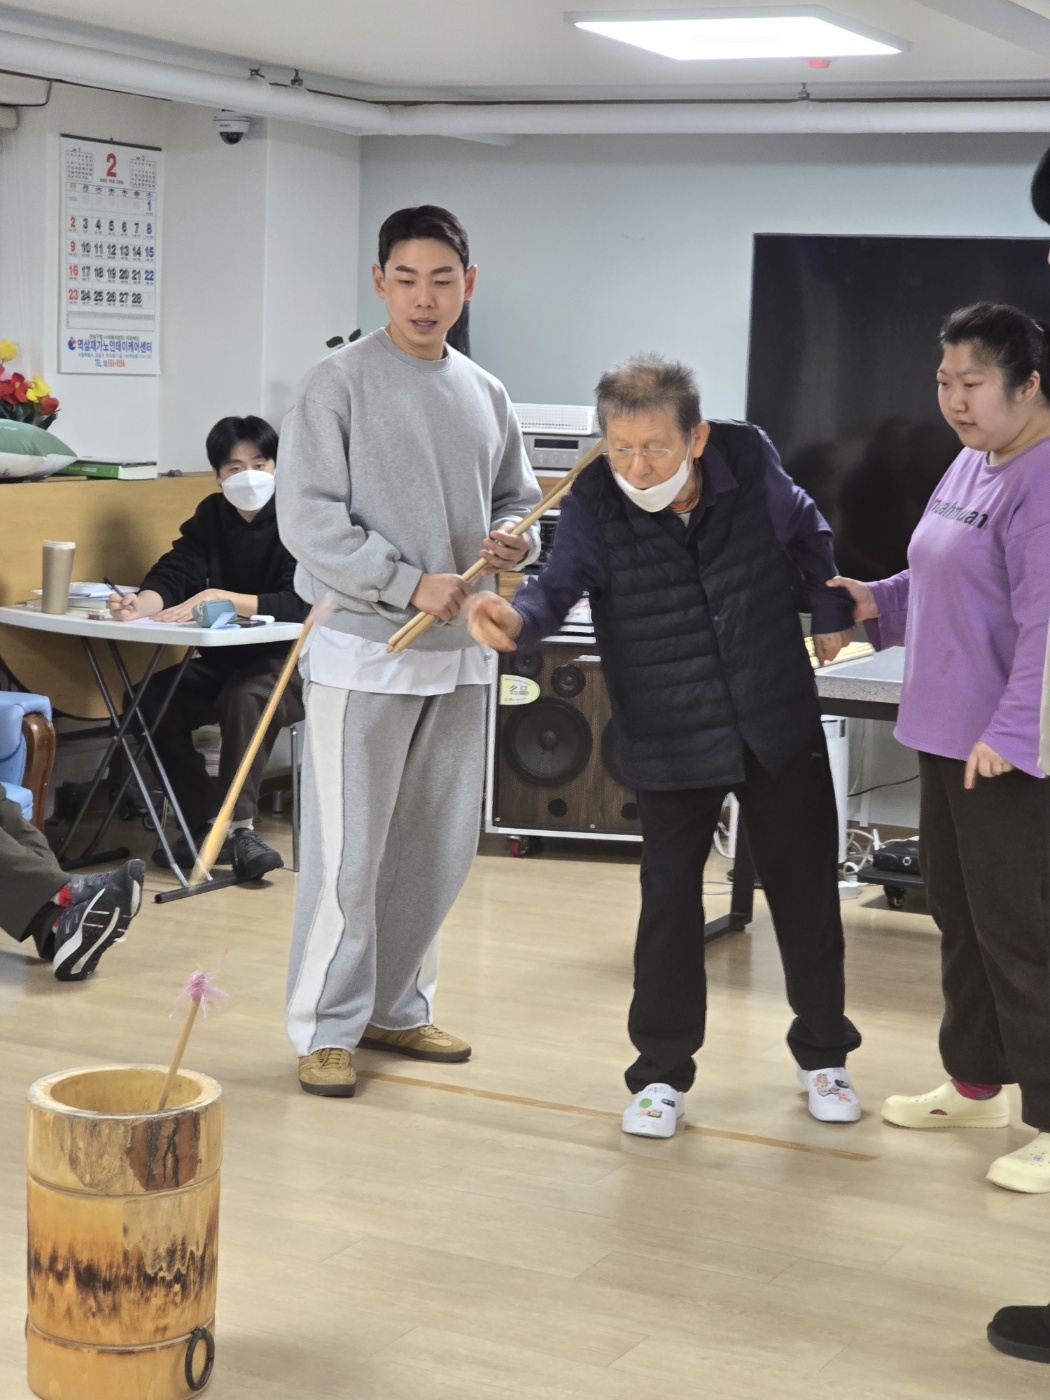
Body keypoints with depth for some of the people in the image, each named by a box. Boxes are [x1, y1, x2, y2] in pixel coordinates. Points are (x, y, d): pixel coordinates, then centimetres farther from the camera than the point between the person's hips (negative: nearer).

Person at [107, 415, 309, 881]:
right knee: (151, 699, -15)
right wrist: (139, 604, -30)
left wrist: (220, 598, -33)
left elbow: (301, 605, -26)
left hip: (293, 666, -6)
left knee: (245, 697, -36)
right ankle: (207, 824, -7)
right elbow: (171, 577, -6)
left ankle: (239, 826, -26)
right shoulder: (212, 516, 5)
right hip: (226, 661, 6)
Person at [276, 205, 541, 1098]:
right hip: (362, 653, -6)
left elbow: (518, 500, 20)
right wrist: (408, 584, -17)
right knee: (349, 851, -3)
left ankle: (397, 1007, 27)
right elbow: (309, 520, -12)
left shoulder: (486, 395, 11)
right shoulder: (339, 385, -7)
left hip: (461, 653, 6)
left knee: (440, 847, 13)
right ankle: (327, 1027, 8)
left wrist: (514, 541, -3)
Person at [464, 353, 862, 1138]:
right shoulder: (594, 507, -16)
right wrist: (513, 619, -49)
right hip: (672, 742, -2)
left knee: (806, 890, 12)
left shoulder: (751, 465, -11)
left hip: (780, 725, 2)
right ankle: (662, 1072, 16)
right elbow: (558, 587, -29)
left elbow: (807, 534, 8)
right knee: (669, 900, -1)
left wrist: (833, 613, 16)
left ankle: (824, 1055, 31)